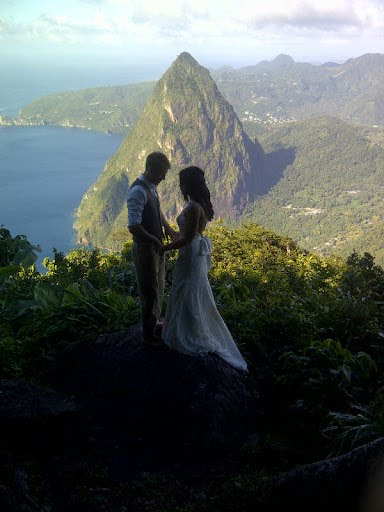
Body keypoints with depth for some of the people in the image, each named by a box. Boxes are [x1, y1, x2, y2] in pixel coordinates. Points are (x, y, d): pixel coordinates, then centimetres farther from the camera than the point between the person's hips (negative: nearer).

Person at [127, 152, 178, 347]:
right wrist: (155, 241, -21)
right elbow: (134, 227, -32)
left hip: (155, 247, 9)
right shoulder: (138, 191, -25)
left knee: (158, 289, 24)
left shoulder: (151, 187, 5)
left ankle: (154, 323, 44)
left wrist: (168, 228, 8)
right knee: (150, 292, 4)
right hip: (145, 249, -9)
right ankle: (148, 335, 21)